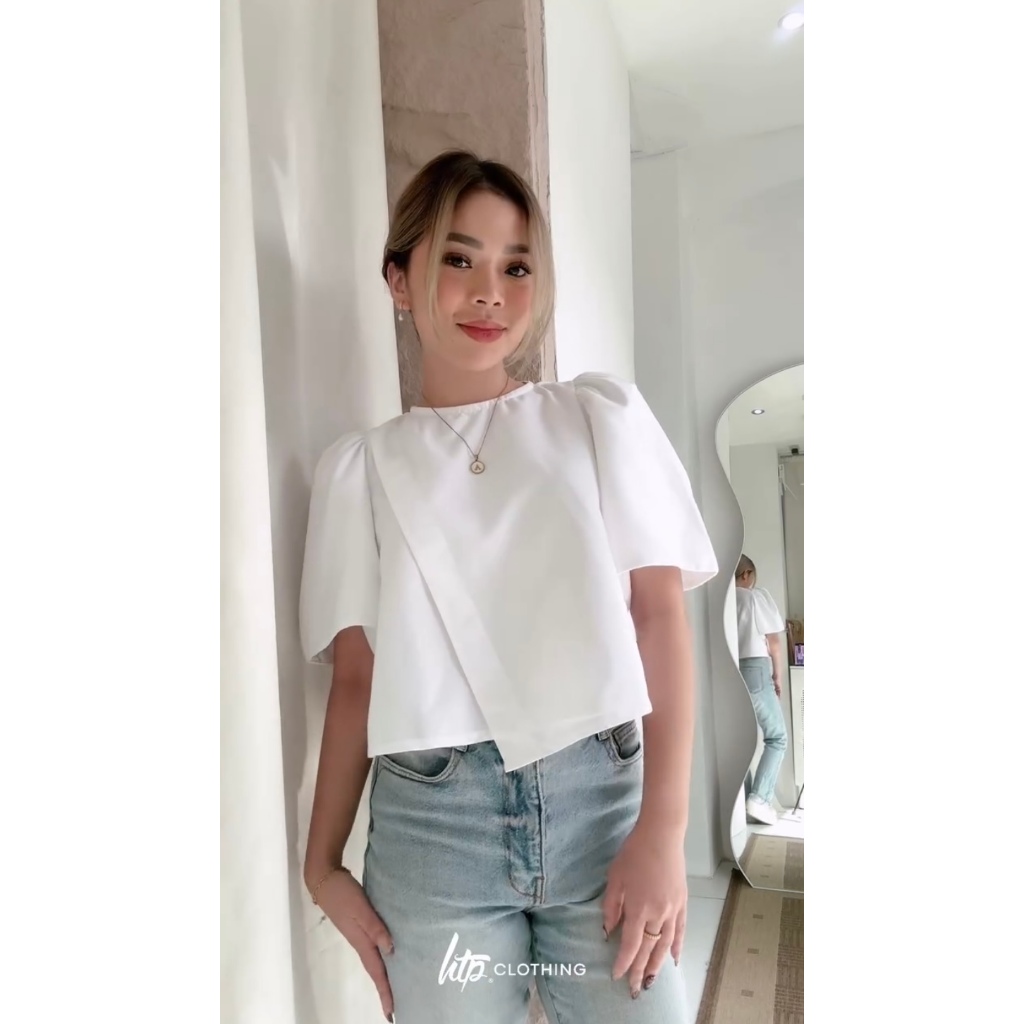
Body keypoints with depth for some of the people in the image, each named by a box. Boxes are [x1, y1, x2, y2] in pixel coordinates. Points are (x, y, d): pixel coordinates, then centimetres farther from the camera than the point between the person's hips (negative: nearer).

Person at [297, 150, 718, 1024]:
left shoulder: (603, 415, 4)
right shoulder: (359, 467, 6)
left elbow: (660, 616, -2)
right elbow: (356, 675, 5)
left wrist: (663, 828, -9)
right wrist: (323, 861, 2)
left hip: (599, 792, 0)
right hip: (432, 816, 1)